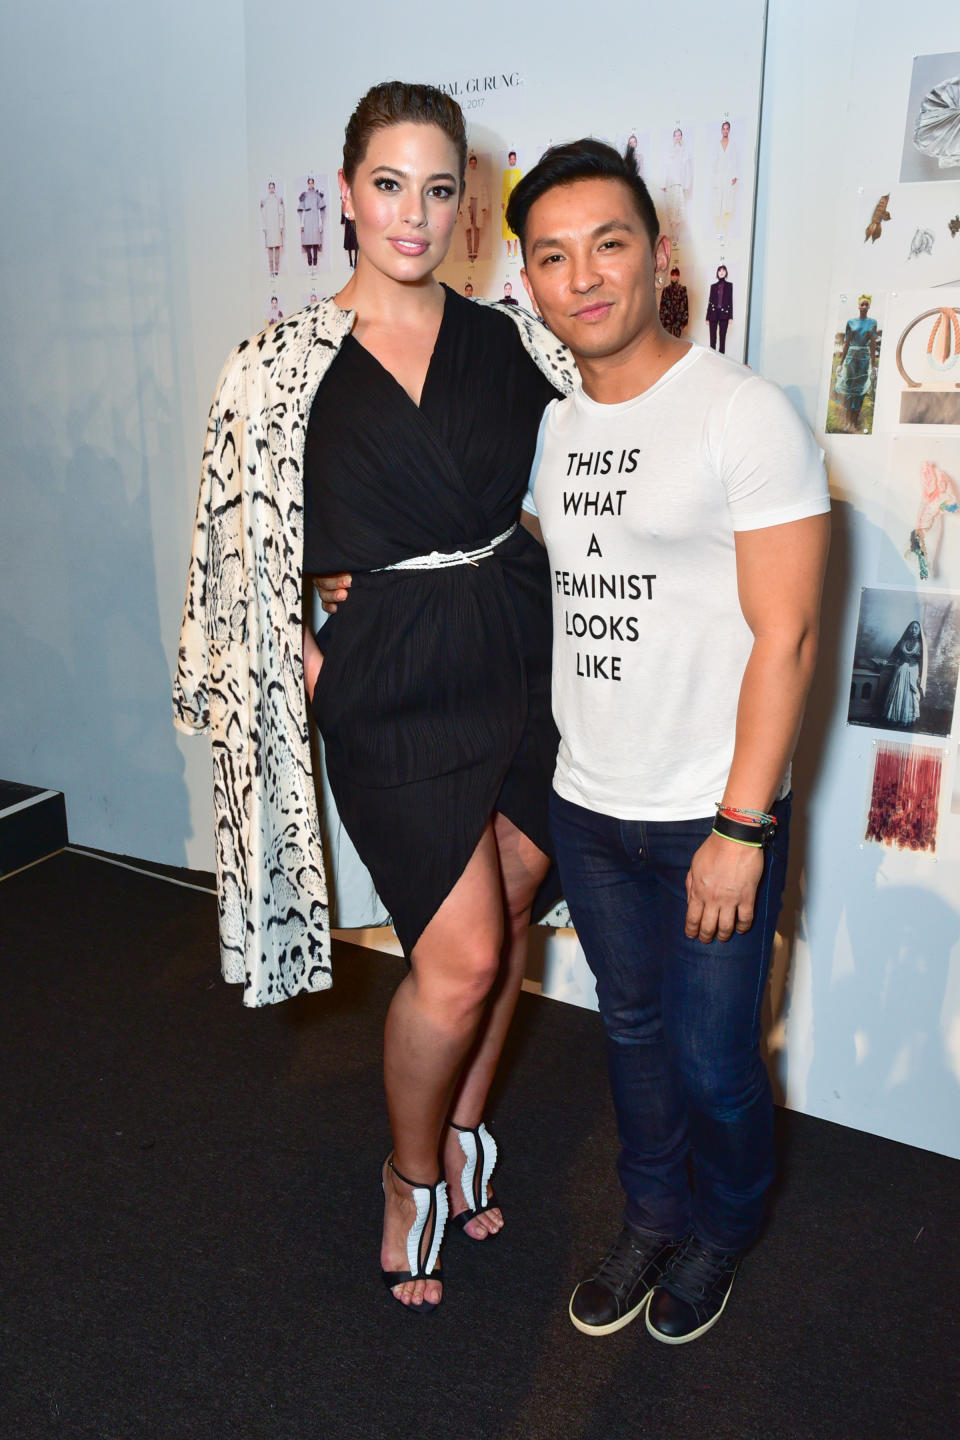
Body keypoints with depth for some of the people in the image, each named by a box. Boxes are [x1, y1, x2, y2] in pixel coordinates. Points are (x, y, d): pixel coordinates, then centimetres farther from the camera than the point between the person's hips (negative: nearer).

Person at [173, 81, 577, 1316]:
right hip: (388, 684, -4)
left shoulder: (509, 339, 7)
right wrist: (301, 652, -4)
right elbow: (249, 546, 2)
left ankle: (465, 1137, 40)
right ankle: (413, 1177, 25)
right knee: (461, 956, -6)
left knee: (506, 922, 14)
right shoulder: (284, 364, -1)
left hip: (521, 655, 4)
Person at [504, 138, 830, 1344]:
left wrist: (740, 828, -18)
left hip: (711, 816, -5)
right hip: (585, 805, 6)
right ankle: (652, 1215, 46)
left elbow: (785, 636, -15)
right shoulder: (551, 429, 7)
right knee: (631, 1027, 21)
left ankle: (720, 1230, 42)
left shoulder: (746, 415, -13)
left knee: (711, 1061, 10)